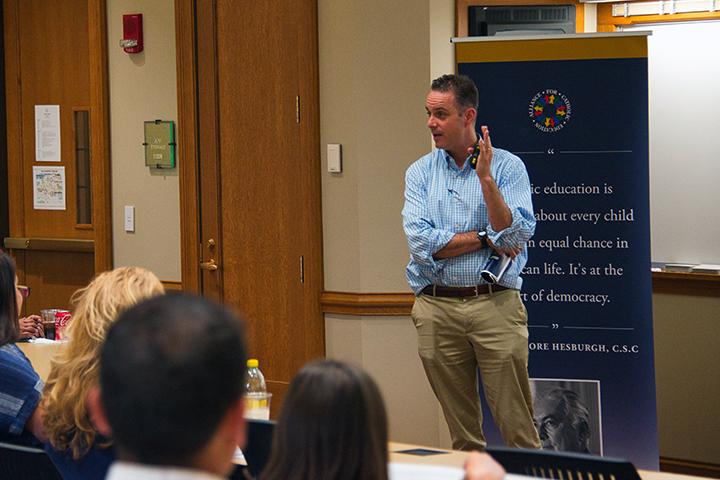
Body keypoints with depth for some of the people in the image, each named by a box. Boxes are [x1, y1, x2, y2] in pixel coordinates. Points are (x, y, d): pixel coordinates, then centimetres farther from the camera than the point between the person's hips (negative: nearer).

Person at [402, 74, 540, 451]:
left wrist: (486, 179, -17)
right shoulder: (420, 173, 8)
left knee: (518, 430, -4)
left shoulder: (507, 166, 1)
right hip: (437, 309, 2)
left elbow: (516, 238, -12)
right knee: (462, 434, 9)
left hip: (495, 305, -2)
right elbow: (422, 243, -6)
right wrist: (486, 239, -6)